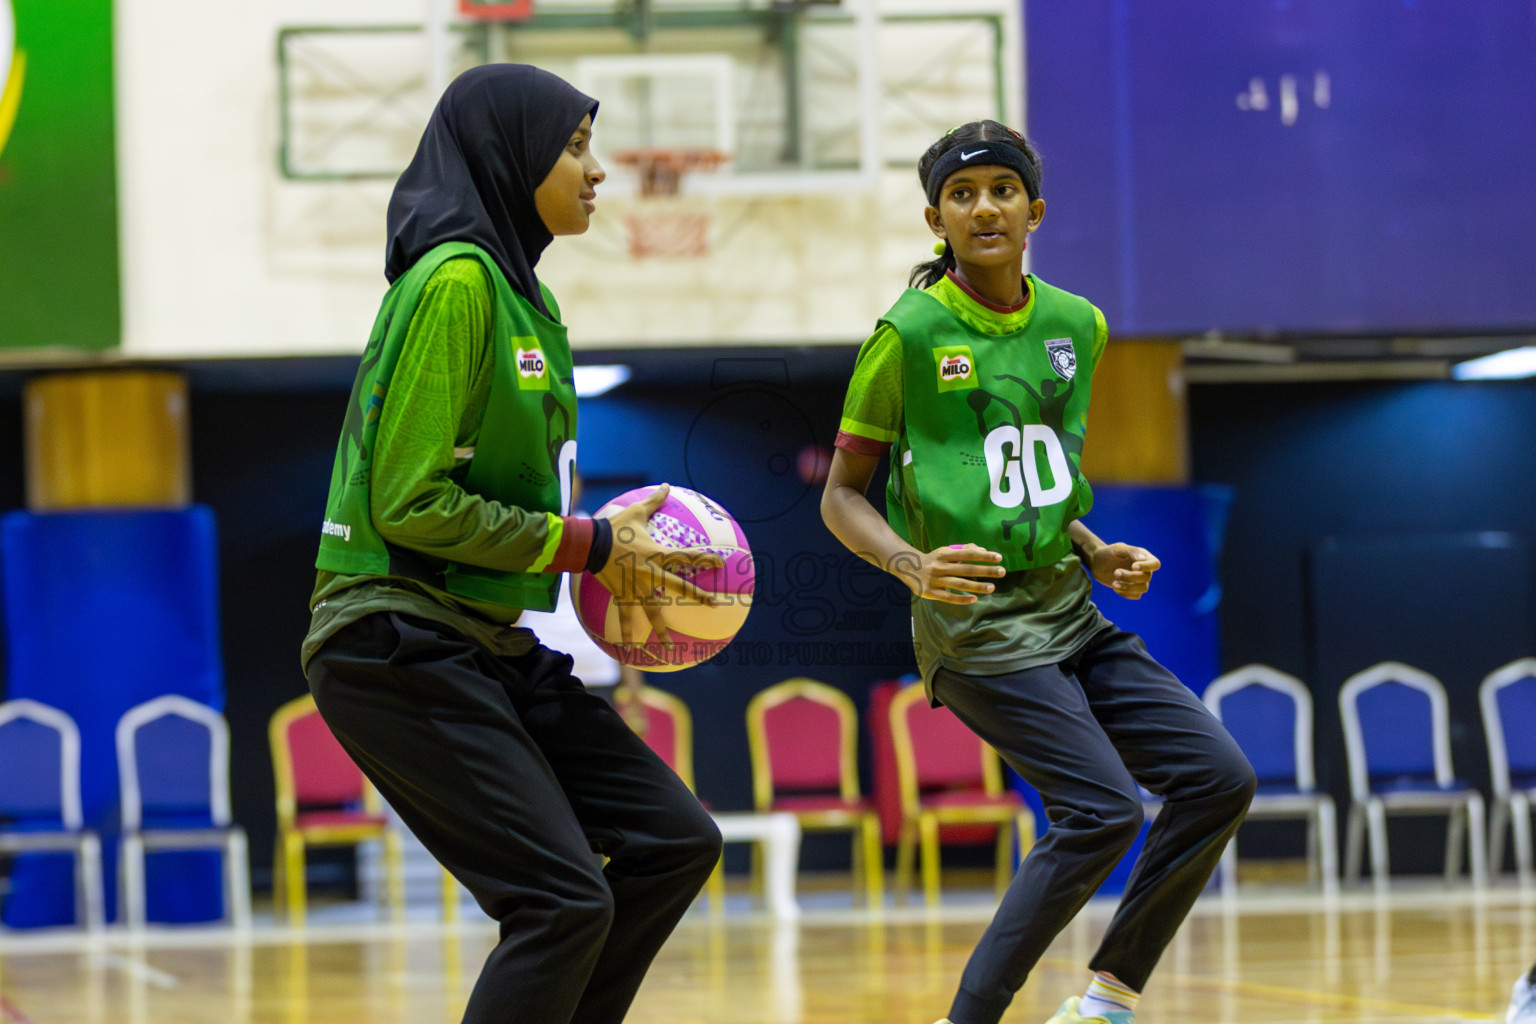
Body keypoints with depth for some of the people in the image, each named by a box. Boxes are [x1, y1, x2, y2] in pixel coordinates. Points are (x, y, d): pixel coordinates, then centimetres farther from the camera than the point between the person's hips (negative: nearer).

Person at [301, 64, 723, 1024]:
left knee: (677, 842, 6)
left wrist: (610, 547, 3)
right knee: (565, 901, -15)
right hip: (398, 647, -10)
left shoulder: (516, 288, 14)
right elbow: (411, 502, -19)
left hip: (485, 647, 10)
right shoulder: (454, 280, -15)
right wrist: (589, 546, -12)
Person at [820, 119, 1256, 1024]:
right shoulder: (909, 334, -8)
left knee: (1219, 778, -1)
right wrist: (914, 567, -20)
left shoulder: (1076, 326, 10)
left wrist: (1100, 554, 6)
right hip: (976, 630, -7)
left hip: (1070, 617, 7)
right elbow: (844, 493, -3)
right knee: (1103, 811, -20)